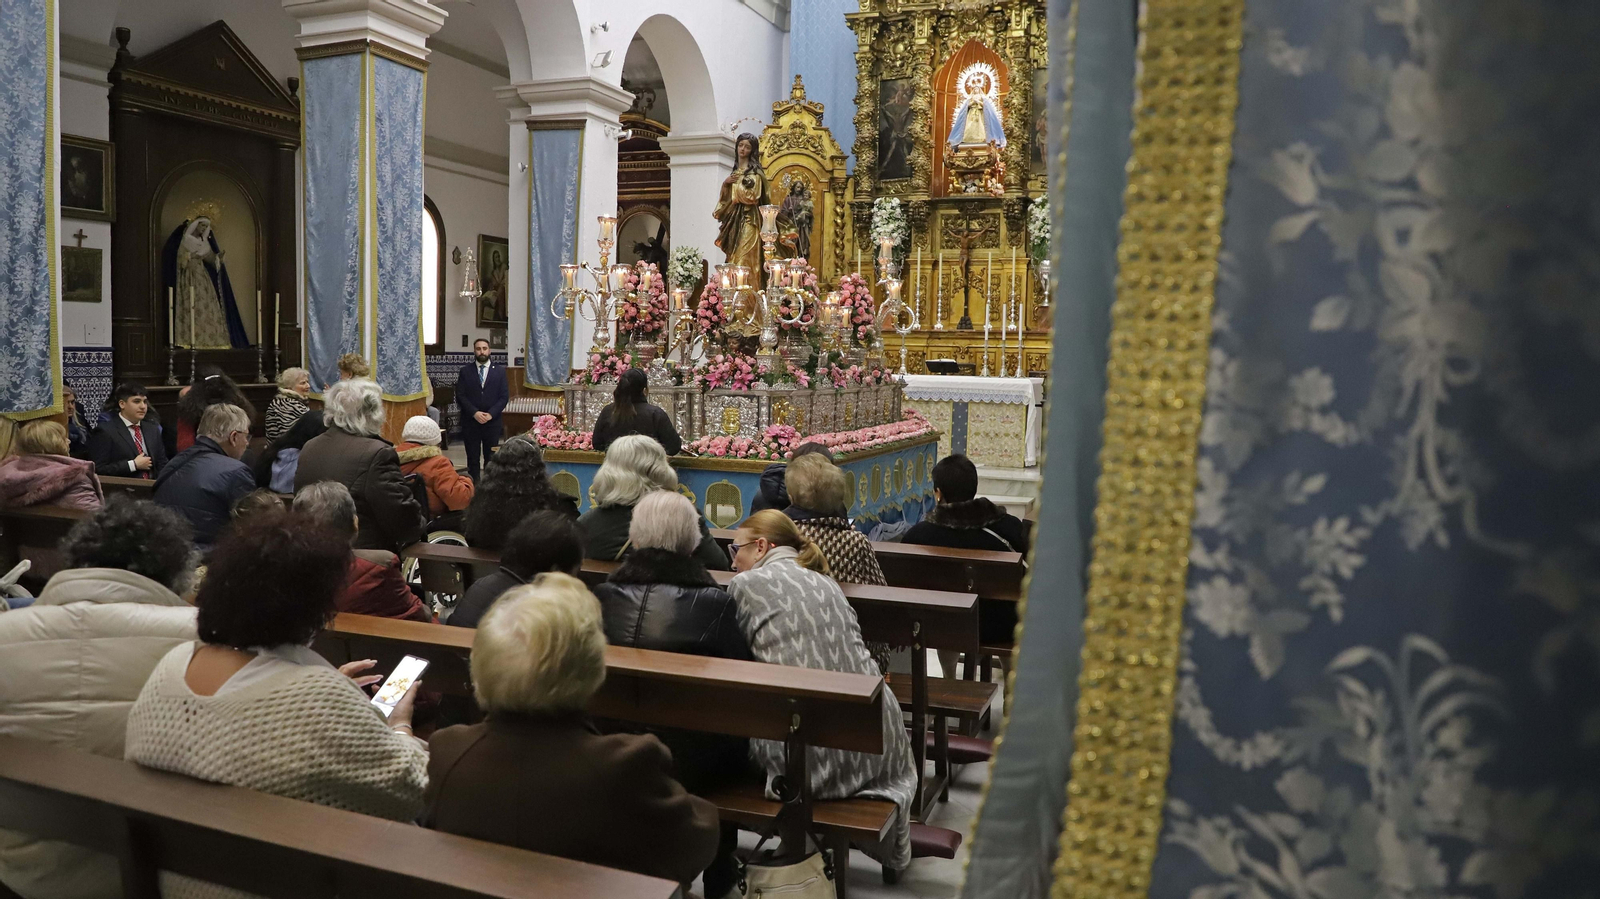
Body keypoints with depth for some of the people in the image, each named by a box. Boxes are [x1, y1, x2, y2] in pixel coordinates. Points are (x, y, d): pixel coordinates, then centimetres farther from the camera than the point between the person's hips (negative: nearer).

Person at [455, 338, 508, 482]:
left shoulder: (500, 371, 6)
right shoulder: (465, 371, 5)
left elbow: (504, 396, 1)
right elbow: (460, 396, 0)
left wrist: (490, 414, -10)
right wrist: (475, 413, -12)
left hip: (492, 422, 0)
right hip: (470, 421, 0)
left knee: (491, 458, 2)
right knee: (472, 458, 3)